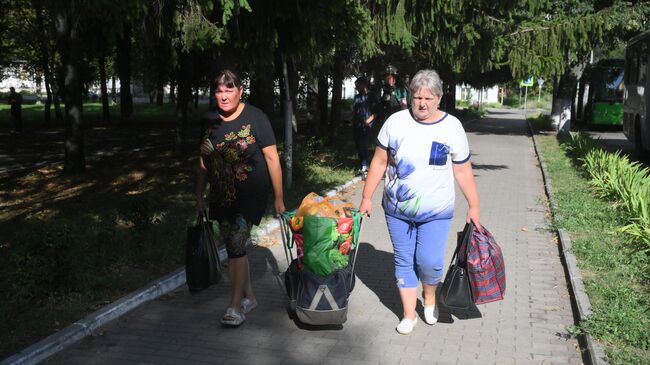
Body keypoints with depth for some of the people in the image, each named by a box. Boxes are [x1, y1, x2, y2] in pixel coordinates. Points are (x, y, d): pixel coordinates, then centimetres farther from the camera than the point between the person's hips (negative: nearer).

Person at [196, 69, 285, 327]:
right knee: (234, 248, 12)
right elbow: (203, 163, 14)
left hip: (249, 196, -6)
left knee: (236, 246, -11)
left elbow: (272, 158, -9)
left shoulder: (254, 118, -9)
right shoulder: (210, 122, 6)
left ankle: (236, 305, 1)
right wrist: (199, 196, 14)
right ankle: (249, 297, 28)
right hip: (222, 197, 6)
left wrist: (278, 198, -10)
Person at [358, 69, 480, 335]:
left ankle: (429, 297, 26)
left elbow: (463, 171, 1)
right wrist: (366, 197, 2)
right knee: (404, 261, 9)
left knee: (429, 262, -7)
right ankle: (409, 315, 24)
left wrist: (474, 206, 0)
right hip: (397, 210, 2)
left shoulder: (452, 127, -5)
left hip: (435, 212, -1)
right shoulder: (396, 122, -4)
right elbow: (379, 162, 2)